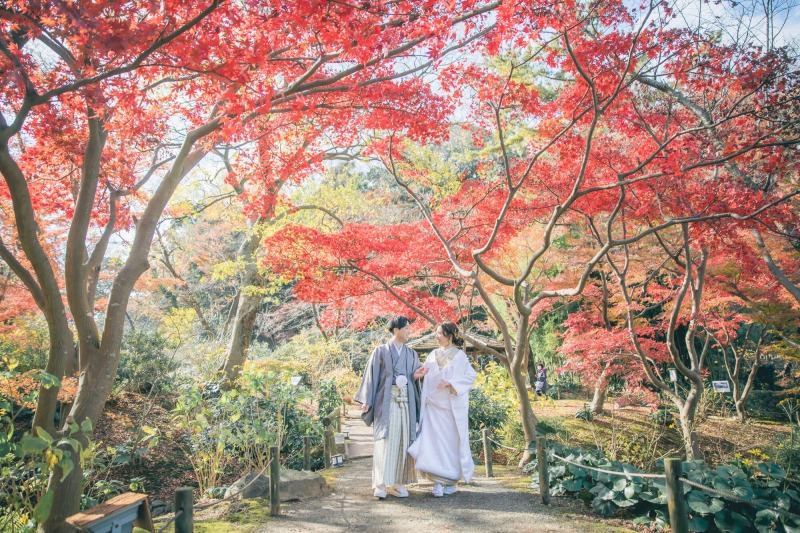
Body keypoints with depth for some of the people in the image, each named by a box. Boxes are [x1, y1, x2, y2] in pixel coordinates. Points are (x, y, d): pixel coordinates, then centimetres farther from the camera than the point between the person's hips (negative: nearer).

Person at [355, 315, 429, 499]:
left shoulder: (412, 354, 14)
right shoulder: (380, 351, 3)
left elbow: (413, 380, 16)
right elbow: (372, 375, -1)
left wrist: (416, 376, -8)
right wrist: (366, 401, -7)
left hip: (406, 401, 4)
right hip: (386, 401, -4)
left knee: (403, 440, 2)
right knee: (385, 439, -10)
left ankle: (396, 483, 9)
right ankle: (380, 484, -8)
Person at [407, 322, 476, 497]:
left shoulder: (459, 355, -3)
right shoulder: (433, 355, 10)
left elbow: (471, 376, -10)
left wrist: (450, 383, -19)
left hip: (452, 406, -3)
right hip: (433, 405, 3)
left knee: (452, 442, 5)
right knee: (433, 441, -6)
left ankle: (453, 481, 20)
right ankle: (438, 481, -2)